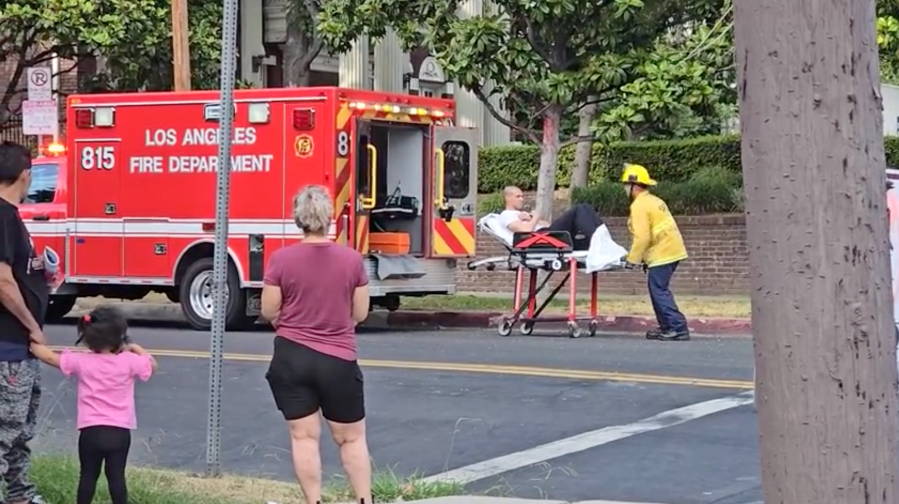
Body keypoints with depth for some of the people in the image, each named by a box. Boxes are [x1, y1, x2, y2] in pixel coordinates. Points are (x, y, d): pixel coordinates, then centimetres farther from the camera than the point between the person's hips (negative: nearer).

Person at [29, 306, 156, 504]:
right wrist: (137, 349, 23)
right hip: (120, 431, 0)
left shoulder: (81, 361, -3)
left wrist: (31, 342, 22)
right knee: (116, 475, 6)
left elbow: (50, 357, 8)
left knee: (88, 475, 11)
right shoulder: (129, 361, -4)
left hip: (91, 431, 0)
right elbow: (152, 365, 15)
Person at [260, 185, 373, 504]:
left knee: (304, 437, 6)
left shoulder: (281, 259, -9)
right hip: (339, 360, 0)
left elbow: (269, 312, -4)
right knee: (351, 438, 12)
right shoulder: (352, 259, -6)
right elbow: (360, 314, 1)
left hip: (292, 357, 0)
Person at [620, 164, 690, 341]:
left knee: (659, 291, -8)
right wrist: (640, 257, 21)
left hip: (662, 254, -10)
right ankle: (666, 327, 19)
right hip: (672, 250, 10)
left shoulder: (639, 205, -11)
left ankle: (678, 328, -13)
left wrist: (632, 259, -10)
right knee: (659, 290, 16)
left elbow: (642, 237, -19)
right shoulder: (654, 201, 20)